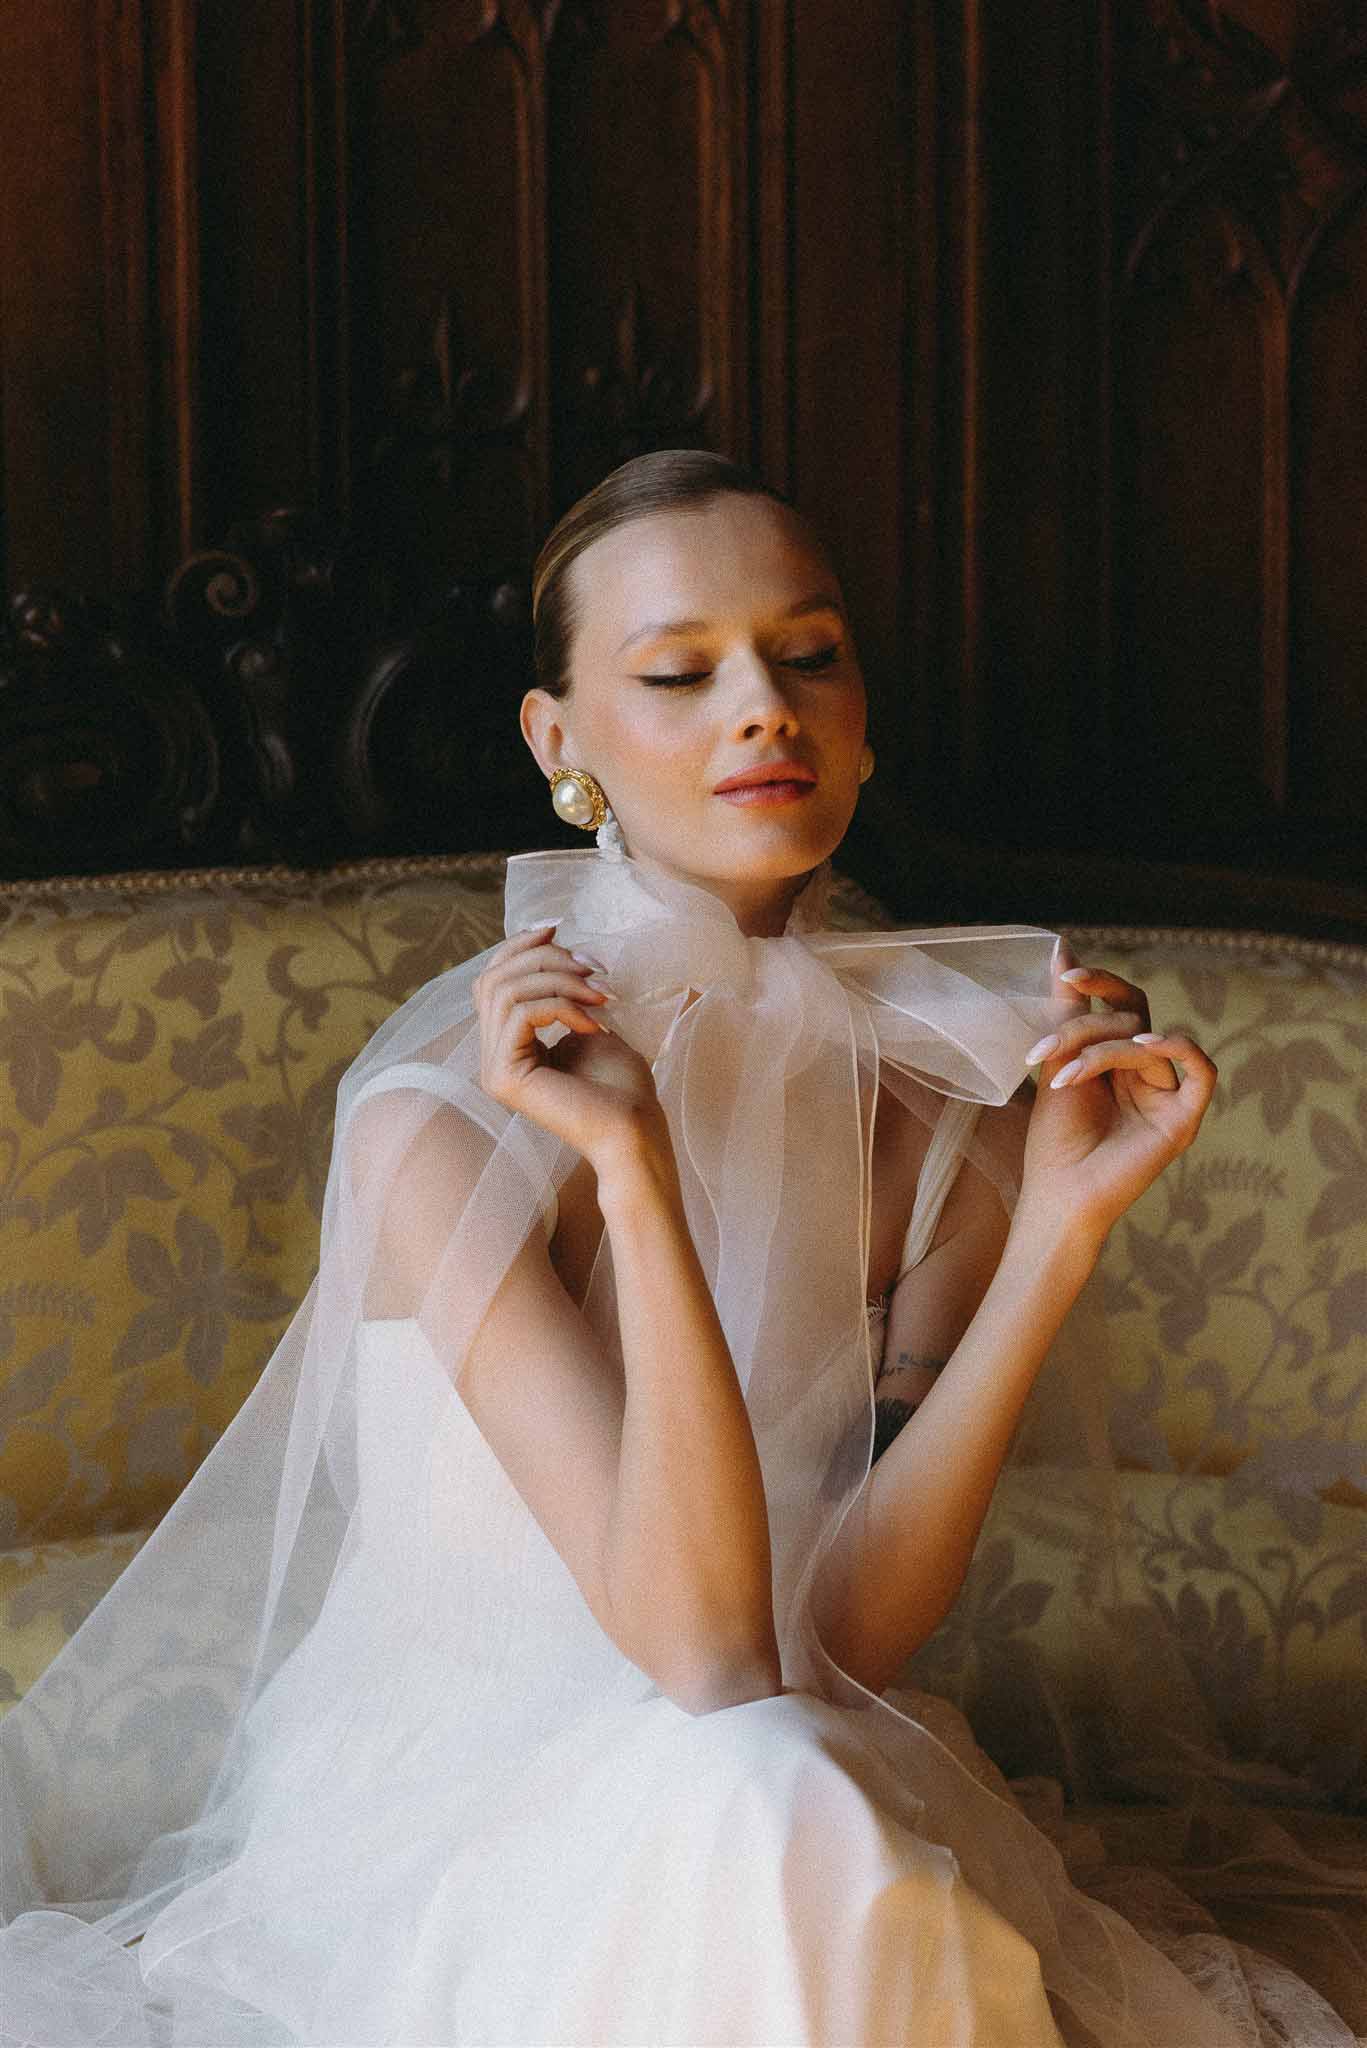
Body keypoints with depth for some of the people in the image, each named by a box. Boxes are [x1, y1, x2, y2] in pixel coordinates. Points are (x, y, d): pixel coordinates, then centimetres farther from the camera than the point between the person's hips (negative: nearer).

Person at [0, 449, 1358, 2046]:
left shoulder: (942, 1081, -4)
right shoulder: (445, 1109, -18)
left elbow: (852, 1626, -13)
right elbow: (705, 1647, -25)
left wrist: (1062, 1220, -20)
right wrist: (631, 1171, -33)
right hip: (441, 1791, -4)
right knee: (761, 1806, -35)